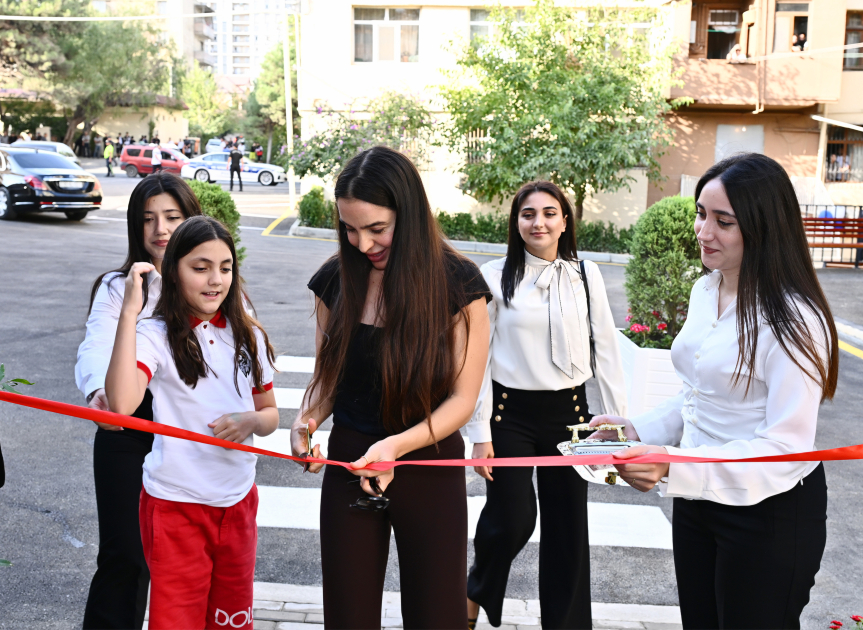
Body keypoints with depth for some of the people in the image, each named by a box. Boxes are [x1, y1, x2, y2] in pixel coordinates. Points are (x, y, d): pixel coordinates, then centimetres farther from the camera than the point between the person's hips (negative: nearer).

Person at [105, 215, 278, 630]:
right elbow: (122, 403, -31)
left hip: (238, 501, 5)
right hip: (176, 506, -4)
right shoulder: (155, 336, -11)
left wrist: (251, 421, -11)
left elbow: (270, 415, 13)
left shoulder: (248, 337, 4)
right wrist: (129, 312, -29)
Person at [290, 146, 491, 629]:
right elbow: (328, 376, 8)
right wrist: (307, 420, -13)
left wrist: (396, 445, -25)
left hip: (430, 465, -2)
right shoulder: (336, 280, -2)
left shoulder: (457, 282, -12)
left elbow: (462, 399, -10)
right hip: (349, 463, 3)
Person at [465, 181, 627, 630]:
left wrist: (619, 423, 1)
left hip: (568, 412, 2)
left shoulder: (586, 276, 3)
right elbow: (478, 357, -3)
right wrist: (480, 433, -7)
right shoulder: (496, 277, -4)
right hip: (510, 413, -2)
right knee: (511, 520, -4)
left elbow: (606, 350, 4)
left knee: (567, 527, 8)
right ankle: (476, 593, 28)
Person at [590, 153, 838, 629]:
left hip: (769, 511, -7)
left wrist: (674, 467, -35)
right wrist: (639, 430, -1)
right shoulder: (705, 291, 4)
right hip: (695, 497, 7)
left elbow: (785, 449, -25)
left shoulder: (793, 319, -22)